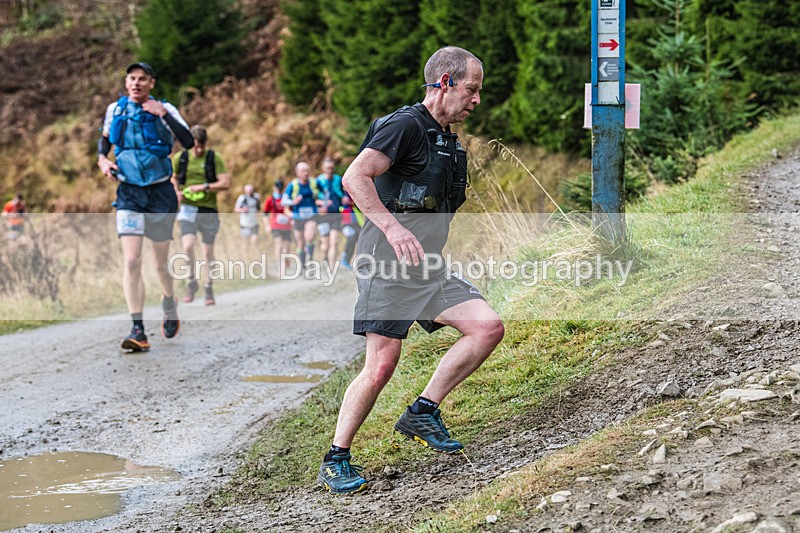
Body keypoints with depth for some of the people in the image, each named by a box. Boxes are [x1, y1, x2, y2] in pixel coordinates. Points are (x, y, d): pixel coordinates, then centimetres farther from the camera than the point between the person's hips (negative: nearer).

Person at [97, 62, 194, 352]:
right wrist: (102, 158, 3)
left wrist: (163, 114, -24)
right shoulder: (115, 109, 4)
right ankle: (138, 331, -15)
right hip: (128, 194, 1)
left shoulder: (164, 109, -5)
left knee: (161, 265, 9)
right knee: (131, 261, -14)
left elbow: (188, 142, -18)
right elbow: (105, 139, 22)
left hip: (160, 193, -1)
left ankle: (169, 303, 42)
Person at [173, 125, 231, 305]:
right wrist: (177, 191, -1)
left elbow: (225, 183, -7)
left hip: (208, 210, 0)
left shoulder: (214, 158, -1)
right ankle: (192, 282, 2)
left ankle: (209, 288, 21)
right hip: (187, 209, 0)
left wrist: (204, 187, -18)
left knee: (208, 251, 6)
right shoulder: (180, 158, 4)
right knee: (188, 245, -19)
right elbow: (173, 178, 20)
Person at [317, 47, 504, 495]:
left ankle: (423, 413, 4)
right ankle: (336, 460, 3)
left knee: (489, 327, -6)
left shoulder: (447, 140, 18)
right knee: (382, 364, -11)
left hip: (428, 267, 9)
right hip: (388, 264, -9)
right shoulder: (407, 126, -11)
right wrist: (393, 228, -31)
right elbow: (355, 178, -23)